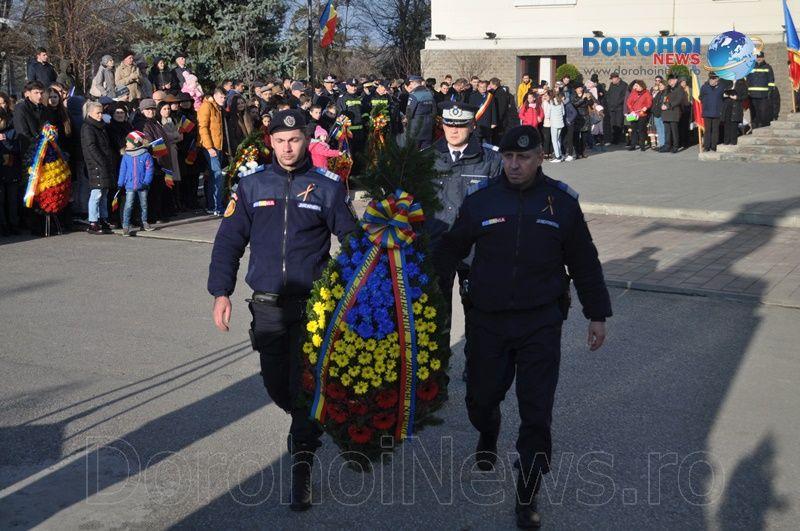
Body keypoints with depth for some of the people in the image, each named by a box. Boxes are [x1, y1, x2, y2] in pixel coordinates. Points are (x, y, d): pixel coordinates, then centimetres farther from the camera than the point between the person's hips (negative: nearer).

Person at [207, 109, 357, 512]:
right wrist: (220, 292, -2)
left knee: (306, 384, -7)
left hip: (313, 302, -3)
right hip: (267, 304, 3)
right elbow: (229, 240, 5)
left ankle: (302, 467, 3)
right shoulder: (252, 185, 4)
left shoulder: (327, 186, -1)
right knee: (276, 384, 11)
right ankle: (308, 423, 42)